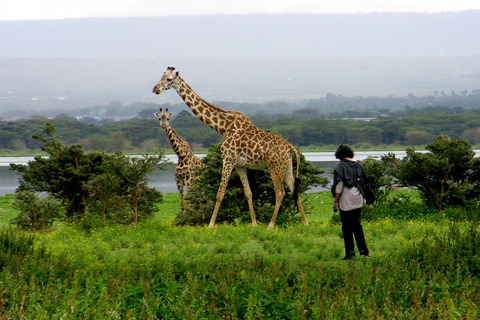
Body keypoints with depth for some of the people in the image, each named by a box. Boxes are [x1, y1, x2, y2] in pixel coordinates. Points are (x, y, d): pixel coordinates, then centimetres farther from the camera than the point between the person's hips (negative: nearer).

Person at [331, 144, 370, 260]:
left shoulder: (341, 166, -9)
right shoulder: (358, 165, 7)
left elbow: (339, 185, -13)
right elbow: (365, 179, 14)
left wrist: (335, 201, -10)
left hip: (346, 201, -6)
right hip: (358, 200, 6)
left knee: (347, 227, -1)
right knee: (357, 225, 16)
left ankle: (350, 253, -2)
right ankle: (364, 251, 14)